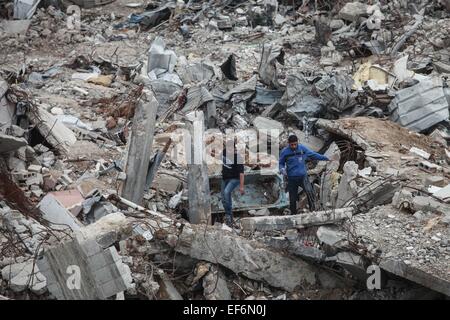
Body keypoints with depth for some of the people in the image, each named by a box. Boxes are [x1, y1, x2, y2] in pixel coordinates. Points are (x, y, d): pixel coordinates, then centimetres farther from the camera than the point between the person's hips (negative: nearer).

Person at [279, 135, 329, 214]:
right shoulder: (284, 152, -2)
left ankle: (313, 210, -15)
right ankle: (293, 214, 20)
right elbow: (281, 163, 9)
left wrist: (324, 158, 15)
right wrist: (282, 169, -12)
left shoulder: (302, 148, 2)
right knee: (293, 199, 4)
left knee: (310, 192, -22)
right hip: (292, 178, 0)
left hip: (303, 176, 0)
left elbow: (313, 154, 14)